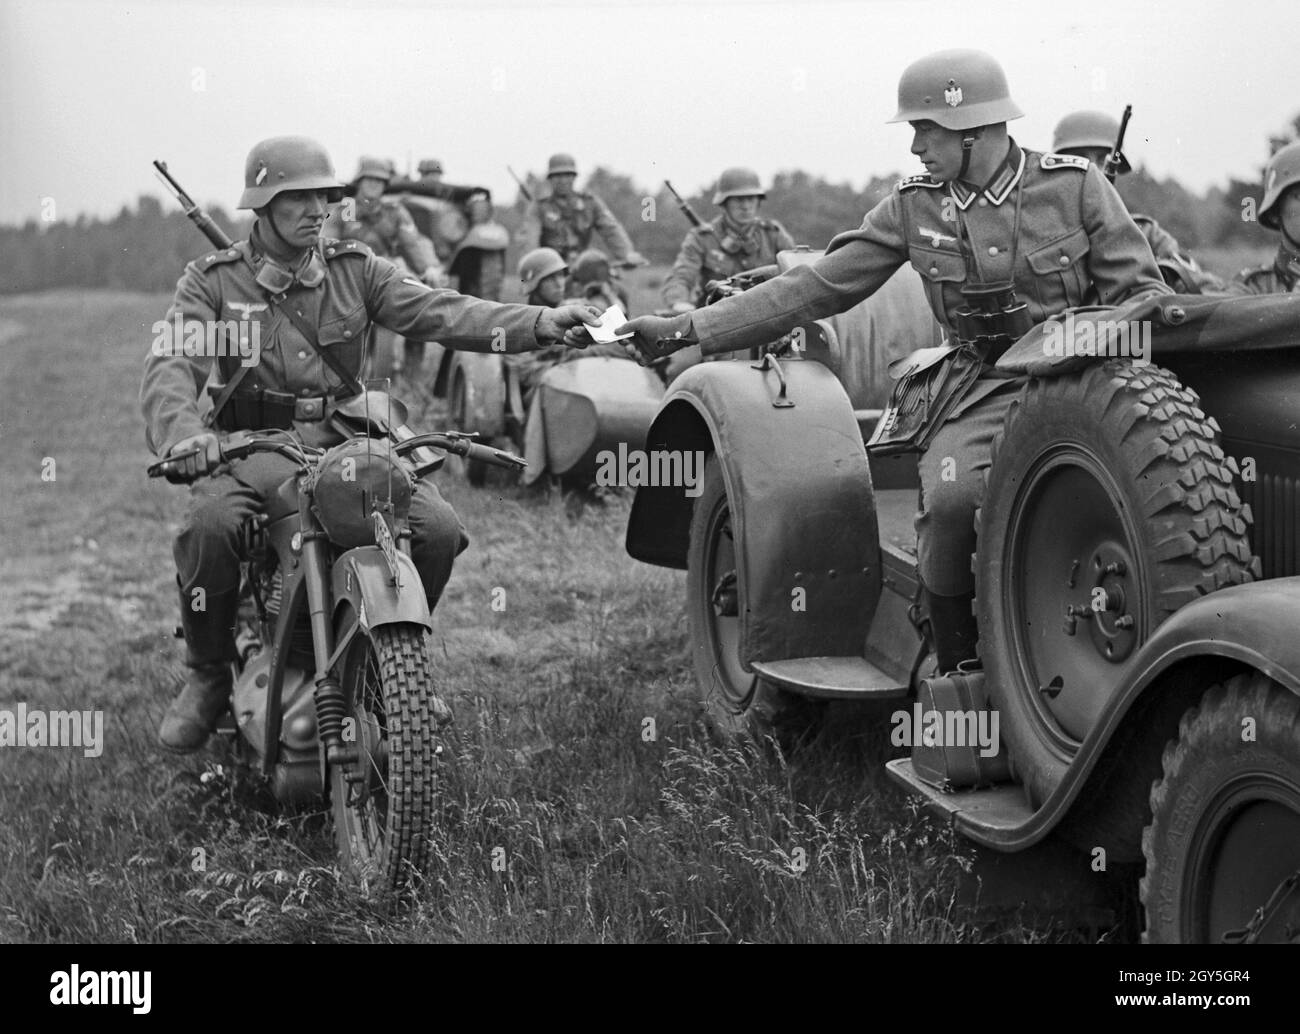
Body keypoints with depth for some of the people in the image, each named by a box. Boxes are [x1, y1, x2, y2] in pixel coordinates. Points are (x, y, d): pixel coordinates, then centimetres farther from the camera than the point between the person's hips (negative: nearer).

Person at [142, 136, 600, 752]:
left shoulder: (356, 271, 9)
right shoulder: (211, 281, 3)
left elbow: (439, 312, -6)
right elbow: (171, 367, -11)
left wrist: (538, 323, -23)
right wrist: (183, 431, -36)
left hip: (346, 443, 3)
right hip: (253, 449, -2)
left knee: (439, 528, -19)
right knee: (210, 524, -34)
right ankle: (207, 677, -8)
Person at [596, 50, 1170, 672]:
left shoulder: (1076, 185, 2)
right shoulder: (914, 206, 8)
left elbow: (1139, 289, 7)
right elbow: (819, 286, 6)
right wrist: (688, 330, 1)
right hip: (984, 391, 1)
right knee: (950, 498, -32)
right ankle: (958, 678, -9)